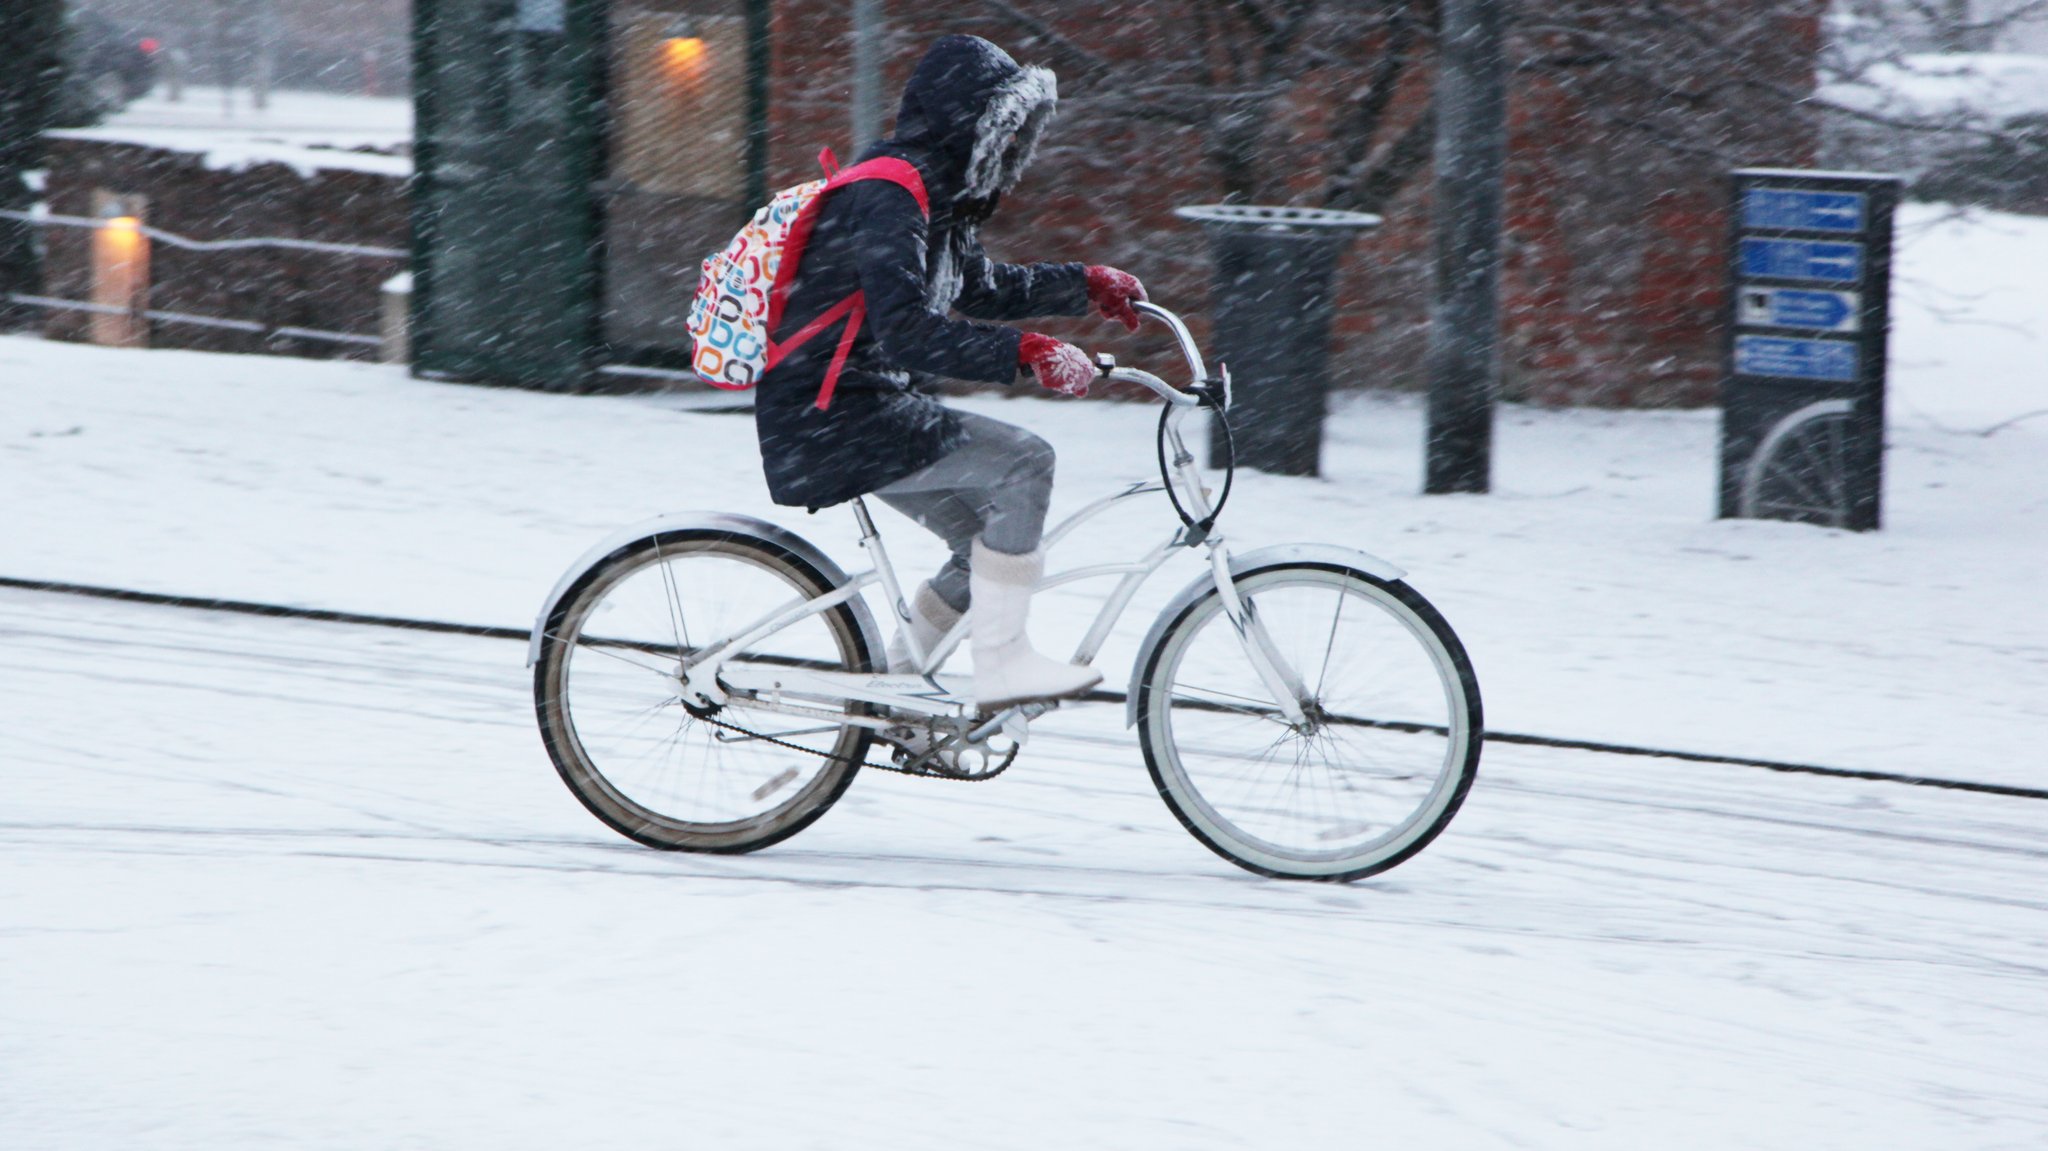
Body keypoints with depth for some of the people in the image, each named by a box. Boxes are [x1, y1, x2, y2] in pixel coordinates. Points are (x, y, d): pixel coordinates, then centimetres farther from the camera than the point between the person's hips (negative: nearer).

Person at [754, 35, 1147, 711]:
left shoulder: (935, 194, 13)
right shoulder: (889, 195, -20)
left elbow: (980, 288, 28)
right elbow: (905, 331, -31)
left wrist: (1086, 286, 19)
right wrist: (1025, 353, -36)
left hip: (869, 409, 11)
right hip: (831, 423, -11)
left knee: (994, 539, 9)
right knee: (1022, 462, -19)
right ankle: (1001, 665, -15)